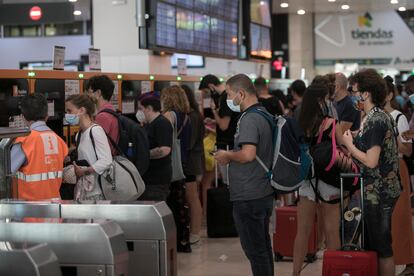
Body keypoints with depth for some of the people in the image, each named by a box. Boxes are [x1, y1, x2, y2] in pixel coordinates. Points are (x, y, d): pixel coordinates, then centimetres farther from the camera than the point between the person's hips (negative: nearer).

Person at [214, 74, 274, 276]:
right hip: (264, 193, 10)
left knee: (254, 249, -1)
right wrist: (231, 156, 15)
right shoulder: (265, 114, 12)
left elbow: (248, 154, -31)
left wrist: (227, 156, -13)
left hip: (248, 197, -10)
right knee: (263, 245, 18)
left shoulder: (249, 119, -19)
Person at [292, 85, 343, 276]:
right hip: (327, 180, -4)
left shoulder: (301, 124, 1)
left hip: (306, 180, 4)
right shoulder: (329, 123, -12)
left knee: (303, 231, 11)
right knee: (331, 232, 5)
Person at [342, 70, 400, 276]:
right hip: (384, 189, 10)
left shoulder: (374, 120, -18)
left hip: (378, 193, -10)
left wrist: (349, 145, -11)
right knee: (375, 244, 18)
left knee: (381, 247, 0)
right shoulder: (383, 116, 11)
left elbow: (371, 161, -23)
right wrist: (355, 140, 8)